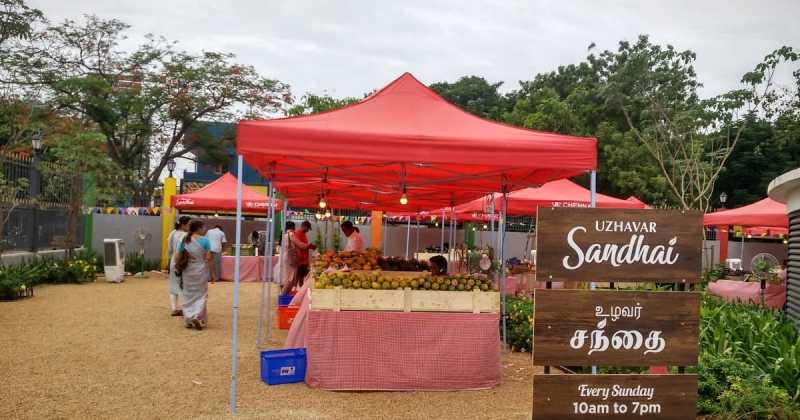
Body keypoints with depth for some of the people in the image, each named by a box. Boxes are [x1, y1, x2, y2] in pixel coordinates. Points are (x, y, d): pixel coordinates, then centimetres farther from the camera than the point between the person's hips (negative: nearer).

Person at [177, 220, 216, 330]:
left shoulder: (184, 240, 2)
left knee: (188, 295, 14)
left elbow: (179, 257, 3)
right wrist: (212, 273, -6)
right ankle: (197, 316, -7)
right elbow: (208, 258, -12)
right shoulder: (204, 240, -11)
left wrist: (179, 268, 17)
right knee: (201, 295, 8)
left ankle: (188, 320, 16)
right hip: (200, 271, -4)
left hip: (187, 271, 4)